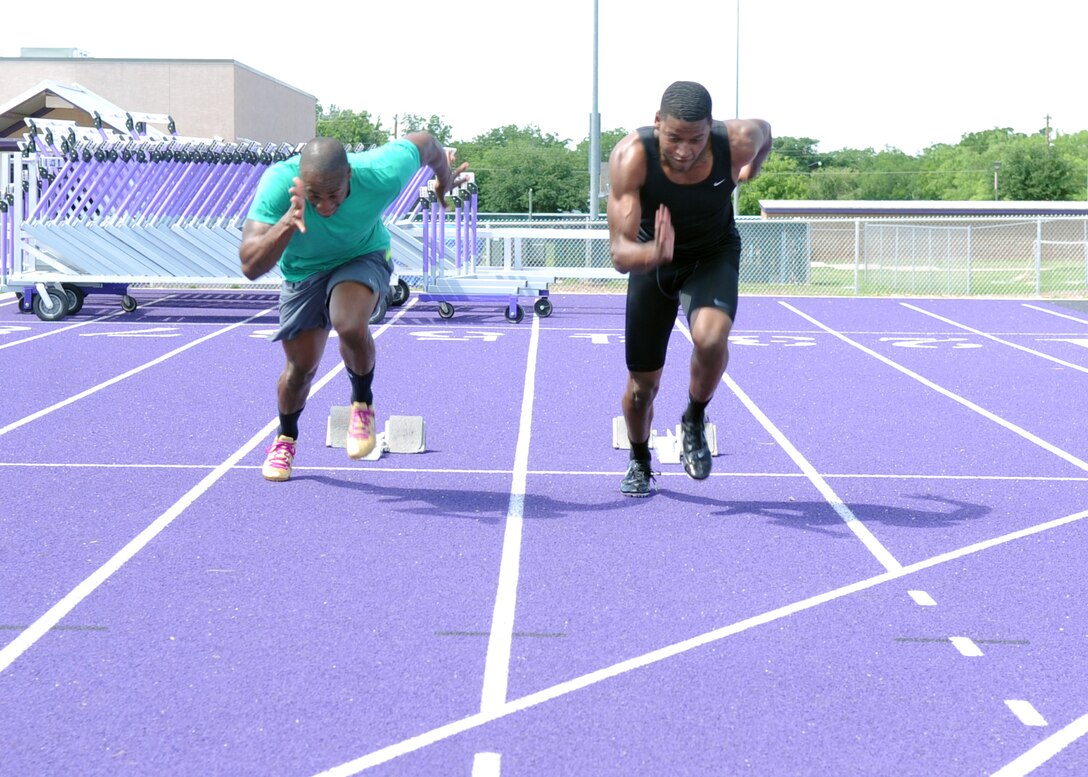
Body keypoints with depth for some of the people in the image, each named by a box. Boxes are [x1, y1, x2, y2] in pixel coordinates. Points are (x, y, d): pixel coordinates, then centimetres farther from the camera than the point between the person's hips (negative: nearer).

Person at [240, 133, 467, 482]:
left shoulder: (380, 175, -37)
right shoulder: (278, 183, -37)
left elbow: (423, 141, -13)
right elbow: (250, 267, -42)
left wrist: (444, 180, 9)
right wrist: (288, 222, -58)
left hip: (362, 257, -1)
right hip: (303, 268, 1)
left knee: (350, 325, -32)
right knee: (301, 366, 7)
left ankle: (362, 402, -1)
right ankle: (286, 437, 39)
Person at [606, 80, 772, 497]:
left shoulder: (737, 142, -30)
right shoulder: (632, 157, -34)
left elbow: (764, 130, -2)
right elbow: (620, 253, -40)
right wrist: (652, 254, -60)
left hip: (714, 256, 0)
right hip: (650, 259, 0)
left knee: (711, 336, -32)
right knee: (642, 383, 7)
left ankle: (695, 422, -2)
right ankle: (640, 463, 38)